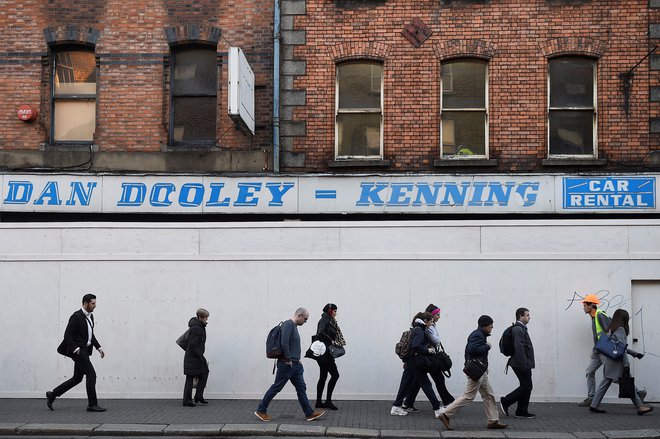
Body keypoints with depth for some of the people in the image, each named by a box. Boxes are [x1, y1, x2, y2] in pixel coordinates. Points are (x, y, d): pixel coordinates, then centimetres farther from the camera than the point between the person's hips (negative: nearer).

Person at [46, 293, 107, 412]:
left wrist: (98, 347, 13)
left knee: (77, 378, 13)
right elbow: (67, 335, -16)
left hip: (85, 350, 10)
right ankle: (92, 404, -4)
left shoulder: (90, 316, 12)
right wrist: (75, 349, -22)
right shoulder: (76, 316, -15)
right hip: (78, 350, -10)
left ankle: (52, 394, 25)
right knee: (91, 374, -10)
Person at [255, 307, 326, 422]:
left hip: (295, 365, 10)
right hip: (287, 364, -10)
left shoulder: (294, 326, 16)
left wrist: (297, 359, 13)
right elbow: (284, 343, -26)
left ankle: (309, 413, 9)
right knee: (276, 387, -1)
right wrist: (288, 359, -19)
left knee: (301, 388, 7)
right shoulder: (288, 325, -15)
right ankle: (261, 410, 9)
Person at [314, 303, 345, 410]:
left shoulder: (330, 321, 17)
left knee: (323, 377, 11)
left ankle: (319, 402, 15)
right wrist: (332, 342, -22)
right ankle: (328, 401, -5)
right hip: (324, 352, -10)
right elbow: (321, 333, -25)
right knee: (335, 375, -8)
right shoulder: (324, 320, -11)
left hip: (325, 353, 10)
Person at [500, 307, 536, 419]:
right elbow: (519, 347, -25)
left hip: (523, 364, 10)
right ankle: (505, 401, 1)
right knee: (526, 387, -6)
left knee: (526, 387, 11)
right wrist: (524, 364, -26)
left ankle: (522, 412, 15)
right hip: (521, 364, -10)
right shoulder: (518, 330, -17)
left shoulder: (521, 329, 17)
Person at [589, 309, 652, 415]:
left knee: (605, 382, 8)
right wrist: (626, 363, -17)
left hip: (609, 361, 9)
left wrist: (634, 353, 28)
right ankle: (640, 407, 0)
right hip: (617, 362, -9)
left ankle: (594, 405, 7)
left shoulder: (612, 329, 16)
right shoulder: (620, 330, -12)